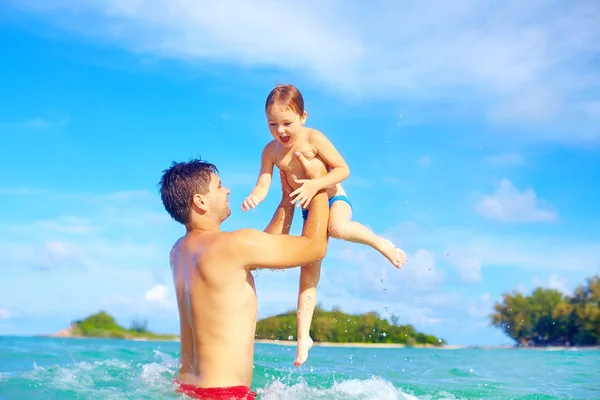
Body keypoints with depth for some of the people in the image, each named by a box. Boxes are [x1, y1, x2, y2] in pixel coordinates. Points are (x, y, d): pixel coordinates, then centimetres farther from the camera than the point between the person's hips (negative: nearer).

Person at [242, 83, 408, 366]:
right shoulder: (270, 151, -3)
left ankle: (380, 242, -12)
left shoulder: (313, 139, -17)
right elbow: (263, 184, -10)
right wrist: (254, 197, -34)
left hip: (334, 200, -5)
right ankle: (303, 337, 7)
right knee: (309, 273, 3)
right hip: (310, 212, 5)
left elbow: (343, 169, -17)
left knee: (338, 228, -41)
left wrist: (315, 184, -32)